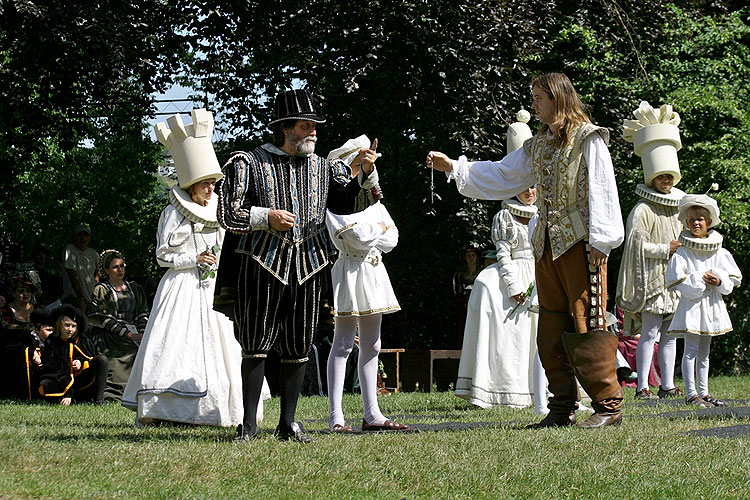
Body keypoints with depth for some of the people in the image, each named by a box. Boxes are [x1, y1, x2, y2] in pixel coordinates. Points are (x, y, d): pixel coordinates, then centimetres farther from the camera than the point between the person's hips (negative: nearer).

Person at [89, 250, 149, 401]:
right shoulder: (101, 290, 4)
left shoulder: (133, 288, 21)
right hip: (112, 340, -5)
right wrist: (129, 335, -11)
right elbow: (104, 319, -5)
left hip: (134, 334, 5)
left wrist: (142, 333, -1)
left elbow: (142, 314, 19)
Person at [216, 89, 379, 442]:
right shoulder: (249, 164, 2)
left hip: (308, 268, 4)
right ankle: (249, 423, 5)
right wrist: (267, 217, -14)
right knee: (255, 346, -2)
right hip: (262, 266, -3)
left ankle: (288, 423, 13)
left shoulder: (324, 168, 13)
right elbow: (228, 214, -2)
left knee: (297, 349, 5)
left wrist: (365, 174, -11)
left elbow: (347, 203, 4)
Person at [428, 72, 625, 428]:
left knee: (587, 324, -9)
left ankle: (608, 405, -5)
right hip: (547, 245, 8)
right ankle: (563, 408, 12)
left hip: (580, 244, -8)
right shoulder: (538, 146, 18)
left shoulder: (588, 139, -5)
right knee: (551, 330, 7)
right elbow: (501, 175, 24)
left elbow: (602, 191, -10)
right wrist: (452, 167, 18)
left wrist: (600, 240, -16)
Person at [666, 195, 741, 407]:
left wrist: (720, 280, -10)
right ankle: (691, 394, -8)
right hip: (691, 304, -5)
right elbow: (676, 280, -13)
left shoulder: (720, 253, 7)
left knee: (704, 351, 12)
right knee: (691, 349, -9)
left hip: (711, 305, 5)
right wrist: (700, 280, -16)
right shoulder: (682, 253, -7)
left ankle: (703, 392, 17)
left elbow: (734, 278, 10)